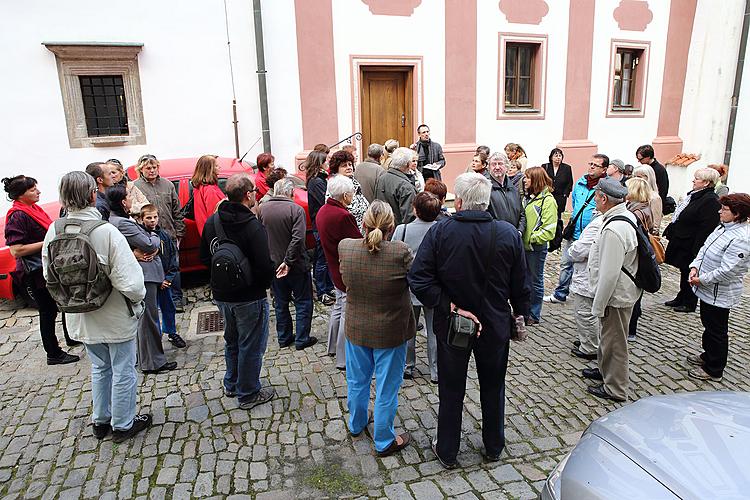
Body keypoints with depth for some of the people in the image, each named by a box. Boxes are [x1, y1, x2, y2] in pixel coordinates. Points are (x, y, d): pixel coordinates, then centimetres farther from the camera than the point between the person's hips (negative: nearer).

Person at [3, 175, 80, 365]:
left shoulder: (35, 209, 9)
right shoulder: (17, 216, -18)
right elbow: (16, 251, -23)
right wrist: (47, 242, -23)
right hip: (36, 272, -9)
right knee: (48, 311, 1)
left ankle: (72, 338, 38)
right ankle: (53, 354, 13)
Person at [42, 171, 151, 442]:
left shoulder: (54, 231, -9)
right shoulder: (106, 231, -26)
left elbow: (49, 275, 1)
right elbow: (129, 281, -28)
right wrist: (138, 298, -8)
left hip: (81, 318, 6)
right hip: (115, 317, -5)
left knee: (99, 369, 25)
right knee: (123, 372, 14)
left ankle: (100, 421, 40)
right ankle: (123, 425, 29)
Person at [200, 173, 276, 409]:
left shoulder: (212, 222, 0)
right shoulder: (253, 227, -23)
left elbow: (204, 257, 9)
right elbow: (265, 267, -24)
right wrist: (265, 282, -4)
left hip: (221, 294, 7)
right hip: (249, 297, -7)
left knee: (232, 341, 25)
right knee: (251, 346, 9)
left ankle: (231, 385, 41)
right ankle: (248, 394, 23)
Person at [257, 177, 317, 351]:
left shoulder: (262, 209, -1)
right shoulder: (296, 209, -16)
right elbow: (297, 239, -24)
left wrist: (269, 260, 12)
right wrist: (288, 261, -19)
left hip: (273, 264, 5)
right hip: (295, 265, -5)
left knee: (280, 303, 18)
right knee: (303, 302, 10)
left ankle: (284, 338, 27)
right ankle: (301, 339, 14)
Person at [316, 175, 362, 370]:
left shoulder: (323, 211, 4)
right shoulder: (343, 216, -27)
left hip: (335, 268, 10)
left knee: (339, 307, 25)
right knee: (347, 314, 2)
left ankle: (333, 347, 40)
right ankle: (344, 359, 13)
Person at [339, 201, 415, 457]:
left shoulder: (345, 247, -15)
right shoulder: (400, 252, -27)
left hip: (356, 329, 4)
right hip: (390, 332, -3)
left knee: (357, 380, 25)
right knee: (386, 387, 14)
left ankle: (356, 424, 48)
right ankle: (384, 442, 31)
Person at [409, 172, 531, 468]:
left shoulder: (439, 232, -16)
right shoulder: (509, 234, -11)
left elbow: (419, 280, -22)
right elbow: (520, 285, -3)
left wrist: (450, 307, -17)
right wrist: (520, 314, 12)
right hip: (496, 326, 2)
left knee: (451, 391, 15)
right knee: (493, 388, 22)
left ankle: (447, 452, 31)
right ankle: (493, 447, 40)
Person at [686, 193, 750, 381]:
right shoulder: (724, 227, 3)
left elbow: (726, 271, -28)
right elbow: (705, 248, 12)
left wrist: (702, 280, -19)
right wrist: (695, 266, -3)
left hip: (719, 295, -9)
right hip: (708, 290, 9)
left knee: (717, 331, 6)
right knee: (708, 324, 24)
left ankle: (714, 370, 21)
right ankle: (708, 355, 44)